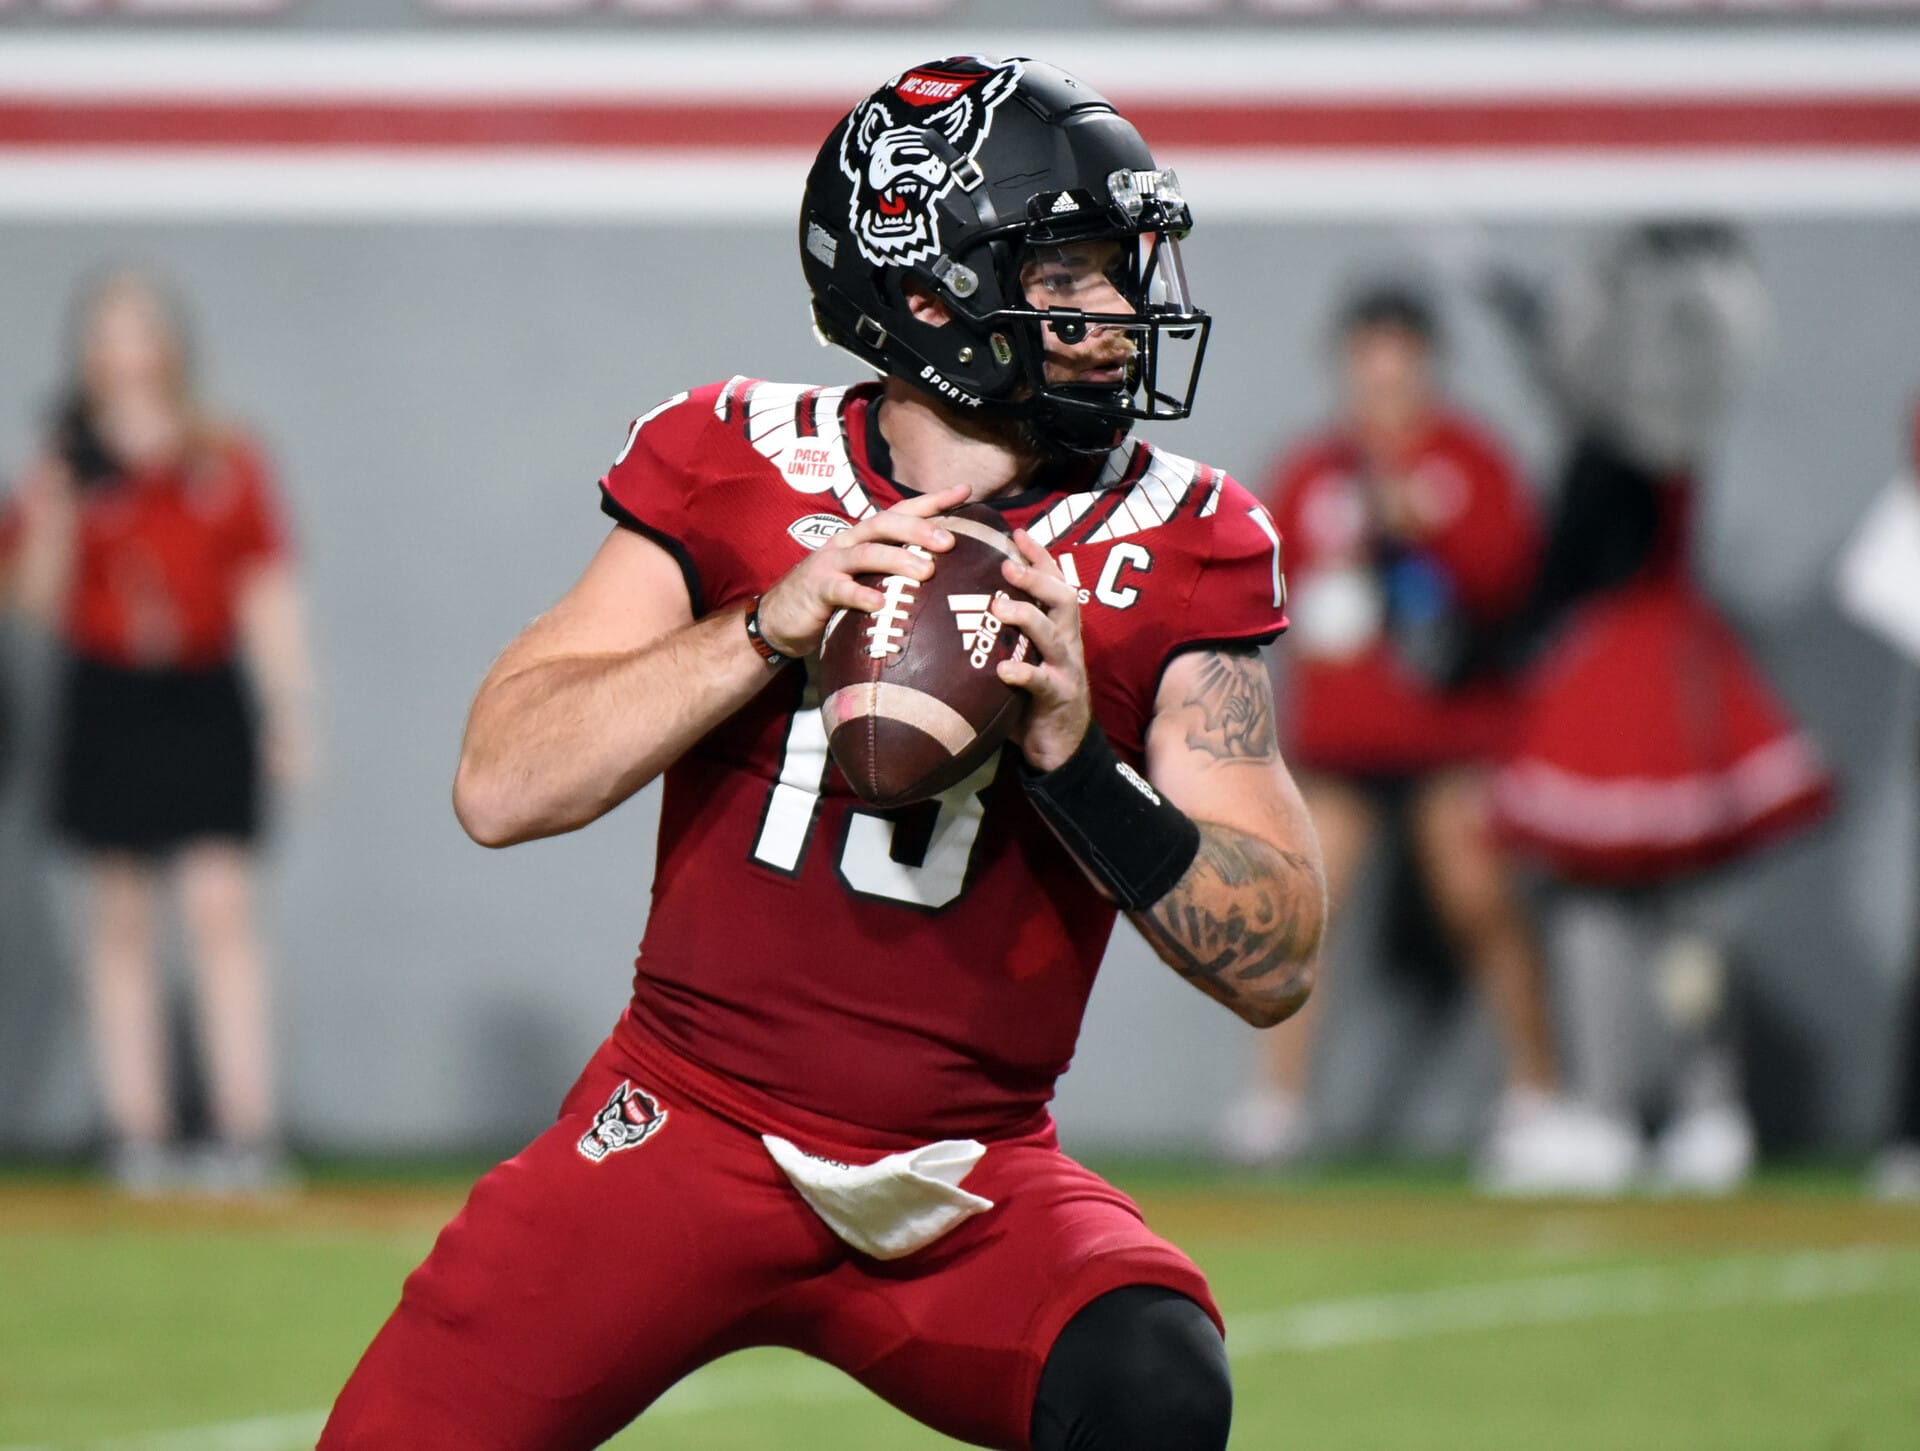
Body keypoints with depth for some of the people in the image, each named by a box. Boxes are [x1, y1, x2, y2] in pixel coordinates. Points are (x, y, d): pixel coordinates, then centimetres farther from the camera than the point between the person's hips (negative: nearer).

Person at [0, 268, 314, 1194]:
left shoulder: (227, 464, 6)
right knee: (121, 921, 3)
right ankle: (136, 1132, 6)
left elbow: (269, 595, 6)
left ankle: (248, 1128, -12)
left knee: (221, 909, -9)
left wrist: (290, 713, 0)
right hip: (106, 702, 1)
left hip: (204, 703, -1)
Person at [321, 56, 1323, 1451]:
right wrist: (771, 622, -20)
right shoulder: (737, 465, 0)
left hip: (966, 1187, 0)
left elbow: (1276, 963, -6)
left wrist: (1073, 749, -21)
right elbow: (503, 787, -9)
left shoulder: (1175, 549, -1)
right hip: (685, 1128, 0)